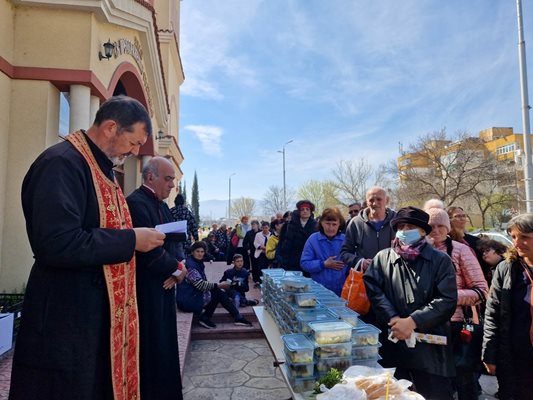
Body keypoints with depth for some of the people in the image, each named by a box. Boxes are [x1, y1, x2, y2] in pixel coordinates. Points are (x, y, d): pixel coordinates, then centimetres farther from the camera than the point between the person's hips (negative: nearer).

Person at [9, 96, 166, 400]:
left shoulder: (101, 166, 12)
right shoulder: (62, 163, -19)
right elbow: (58, 244, -29)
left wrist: (135, 238, 3)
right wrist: (131, 240, -20)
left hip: (101, 310, 9)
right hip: (67, 317, -9)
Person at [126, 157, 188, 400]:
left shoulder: (162, 206, 13)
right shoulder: (135, 203, -16)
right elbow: (148, 249, -23)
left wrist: (175, 269, -7)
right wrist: (177, 269, -10)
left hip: (164, 285, 9)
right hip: (147, 289, -9)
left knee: (165, 343, 17)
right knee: (151, 345, 2)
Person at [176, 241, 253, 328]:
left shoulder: (198, 263, 12)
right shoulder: (190, 265, -18)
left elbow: (203, 282, 12)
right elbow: (200, 284, -23)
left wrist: (219, 285, -2)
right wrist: (219, 285, -17)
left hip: (194, 295, 9)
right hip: (187, 301, -9)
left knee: (220, 292, 0)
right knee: (218, 292, -10)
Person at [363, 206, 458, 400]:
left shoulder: (441, 260, 3)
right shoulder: (382, 258, 8)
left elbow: (447, 300, -7)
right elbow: (373, 290, -2)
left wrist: (412, 321, -15)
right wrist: (394, 320, -15)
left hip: (429, 346, -1)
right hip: (391, 345, 2)